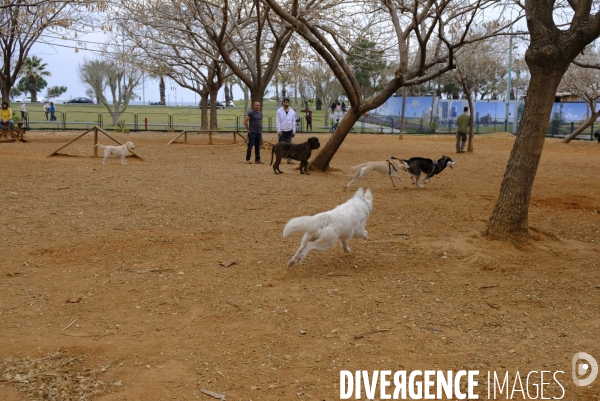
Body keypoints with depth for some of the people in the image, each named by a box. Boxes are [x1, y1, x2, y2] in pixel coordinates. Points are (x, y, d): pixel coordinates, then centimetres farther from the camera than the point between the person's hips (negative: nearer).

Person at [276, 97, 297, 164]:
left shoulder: (292, 111, 6)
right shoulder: (279, 111, -3)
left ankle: (289, 160, 4)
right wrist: (279, 130, -14)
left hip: (289, 131, 3)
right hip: (282, 131, -3)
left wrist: (294, 131, 2)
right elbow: (277, 121, -5)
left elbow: (293, 122, 8)